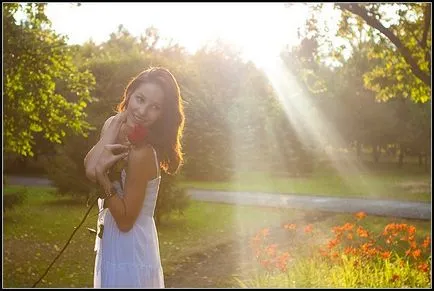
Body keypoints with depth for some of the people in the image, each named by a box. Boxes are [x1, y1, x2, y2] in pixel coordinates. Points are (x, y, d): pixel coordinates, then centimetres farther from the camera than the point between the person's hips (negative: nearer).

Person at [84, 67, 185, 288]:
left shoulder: (141, 153, -23)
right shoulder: (115, 126, 0)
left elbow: (125, 219, -20)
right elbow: (90, 168, -14)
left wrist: (102, 174, -27)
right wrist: (111, 132, -15)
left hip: (129, 255, -8)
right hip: (114, 249, 8)